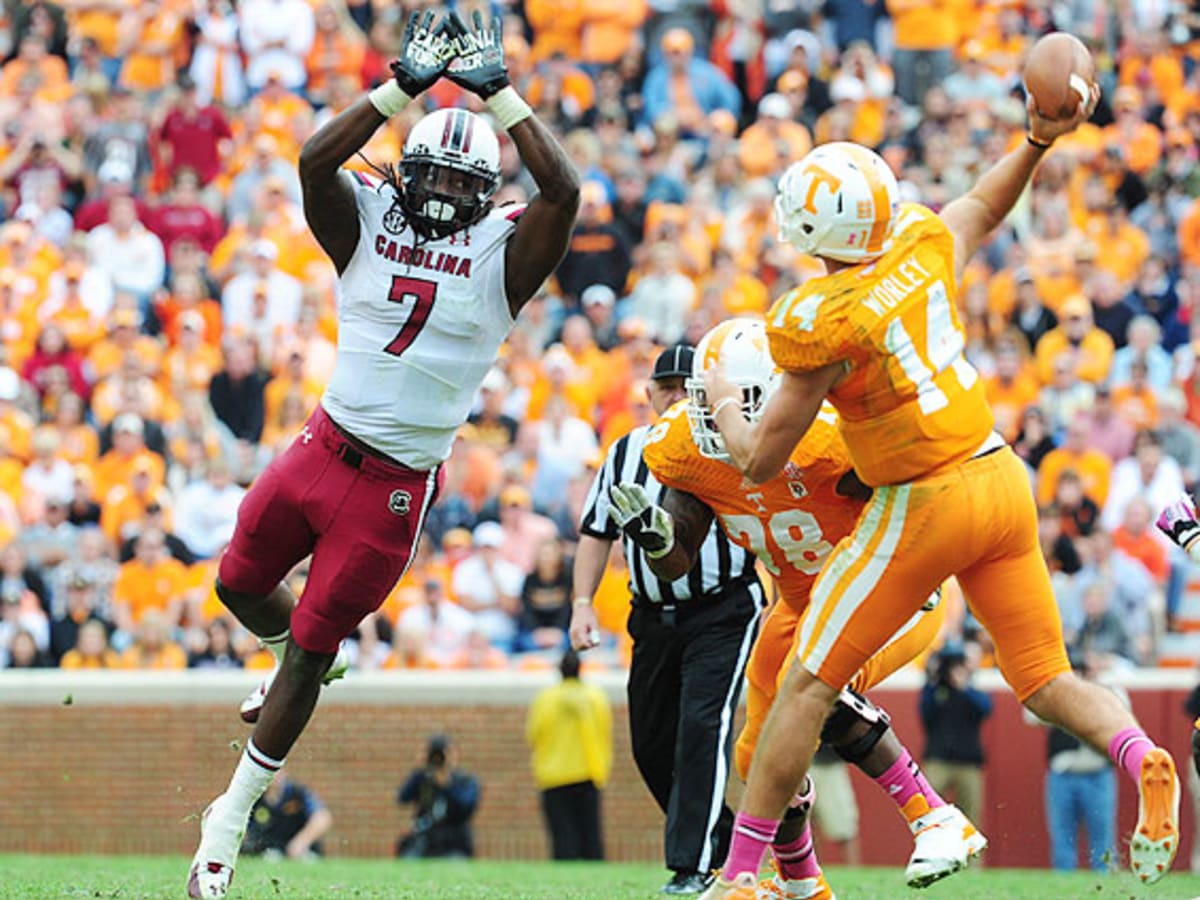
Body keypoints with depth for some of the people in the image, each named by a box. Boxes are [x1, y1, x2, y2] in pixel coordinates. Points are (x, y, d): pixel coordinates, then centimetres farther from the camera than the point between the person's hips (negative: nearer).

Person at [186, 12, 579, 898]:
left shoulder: (503, 252, -4)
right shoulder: (368, 223, 0)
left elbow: (563, 191, -21)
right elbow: (316, 160, -18)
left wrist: (500, 94, -18)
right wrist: (404, 89, -23)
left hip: (397, 485, -3)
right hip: (324, 448, 3)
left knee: (310, 653, 3)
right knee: (241, 583, 18)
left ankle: (232, 818, 17)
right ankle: (302, 655, 53)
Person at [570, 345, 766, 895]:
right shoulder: (625, 454, 5)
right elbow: (597, 533, 13)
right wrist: (582, 602, 2)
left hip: (723, 612, -5)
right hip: (655, 618, 5)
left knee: (702, 728, -18)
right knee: (651, 744, 8)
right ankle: (718, 837, 28)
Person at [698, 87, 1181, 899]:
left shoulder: (822, 326, -17)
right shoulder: (927, 245, 0)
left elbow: (761, 460, -8)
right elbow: (983, 208, 26)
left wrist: (722, 400, 10)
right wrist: (1039, 139, 29)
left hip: (926, 507, -7)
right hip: (1003, 480, 7)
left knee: (810, 685, 3)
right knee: (1046, 681, 13)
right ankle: (1141, 756, -18)